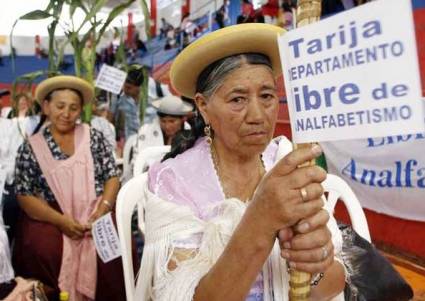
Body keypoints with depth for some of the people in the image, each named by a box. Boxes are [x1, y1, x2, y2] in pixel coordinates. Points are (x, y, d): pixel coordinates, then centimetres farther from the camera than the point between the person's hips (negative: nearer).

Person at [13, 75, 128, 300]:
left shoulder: (94, 138, 8)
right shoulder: (30, 148, 6)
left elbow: (112, 177, 4)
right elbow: (25, 195, 0)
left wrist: (101, 211, -14)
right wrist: (61, 220, -15)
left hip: (96, 212, 1)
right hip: (49, 217, 0)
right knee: (43, 250, -30)